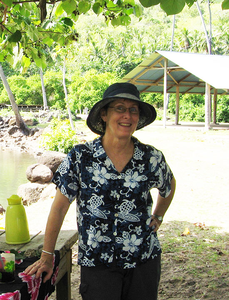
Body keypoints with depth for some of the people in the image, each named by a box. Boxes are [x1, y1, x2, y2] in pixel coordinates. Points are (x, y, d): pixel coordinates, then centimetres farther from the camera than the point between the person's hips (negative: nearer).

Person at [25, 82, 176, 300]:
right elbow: (59, 207, -5)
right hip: (97, 263, -2)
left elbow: (169, 186, 20)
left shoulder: (151, 158, -3)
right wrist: (46, 257, -4)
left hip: (144, 259, 3)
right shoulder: (80, 157, -9)